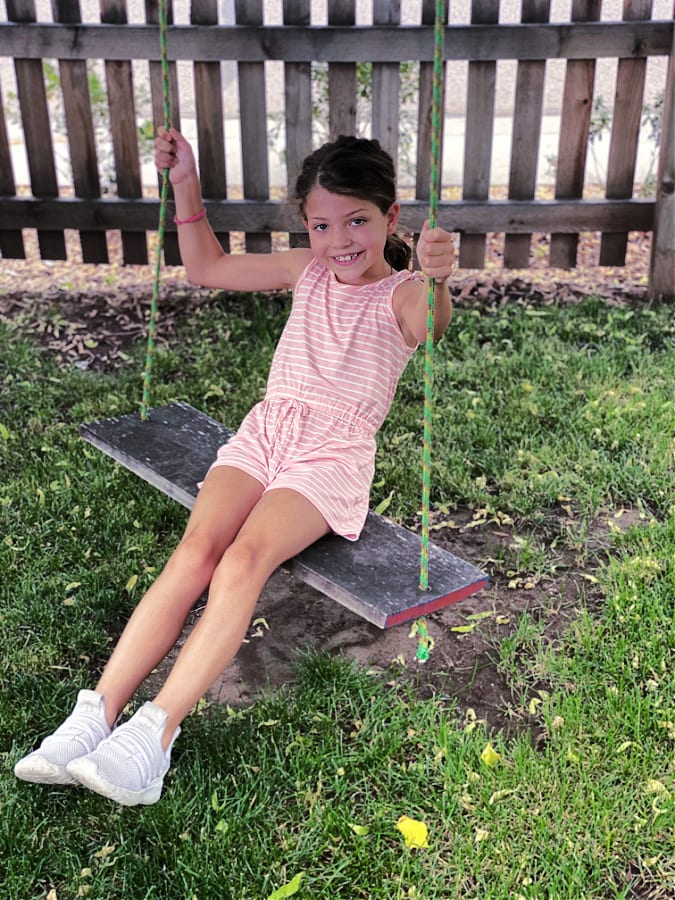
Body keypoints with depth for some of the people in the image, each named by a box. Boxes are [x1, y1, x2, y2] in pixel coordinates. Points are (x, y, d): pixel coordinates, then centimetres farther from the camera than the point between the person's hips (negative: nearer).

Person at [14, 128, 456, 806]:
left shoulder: (401, 294, 0)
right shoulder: (307, 271, 15)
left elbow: (430, 325, -26)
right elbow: (207, 268, 24)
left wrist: (436, 280, -48)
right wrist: (186, 186, 16)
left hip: (333, 453, -4)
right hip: (265, 431, 4)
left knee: (245, 557, -30)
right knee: (196, 548, -22)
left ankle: (157, 729, -32)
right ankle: (98, 711, -26)